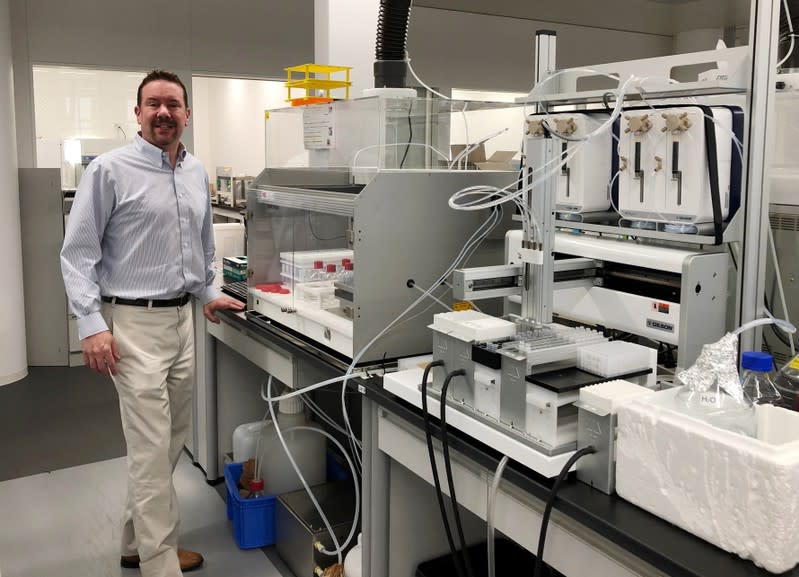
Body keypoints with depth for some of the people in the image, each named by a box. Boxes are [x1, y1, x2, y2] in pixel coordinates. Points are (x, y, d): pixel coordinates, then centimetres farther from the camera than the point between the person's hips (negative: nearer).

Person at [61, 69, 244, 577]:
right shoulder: (110, 170, -8)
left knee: (172, 441, 14)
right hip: (134, 323, -7)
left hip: (182, 318, 7)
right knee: (152, 449, -5)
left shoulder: (198, 173, 11)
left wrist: (209, 292, 18)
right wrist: (92, 324, -16)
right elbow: (78, 253, -9)